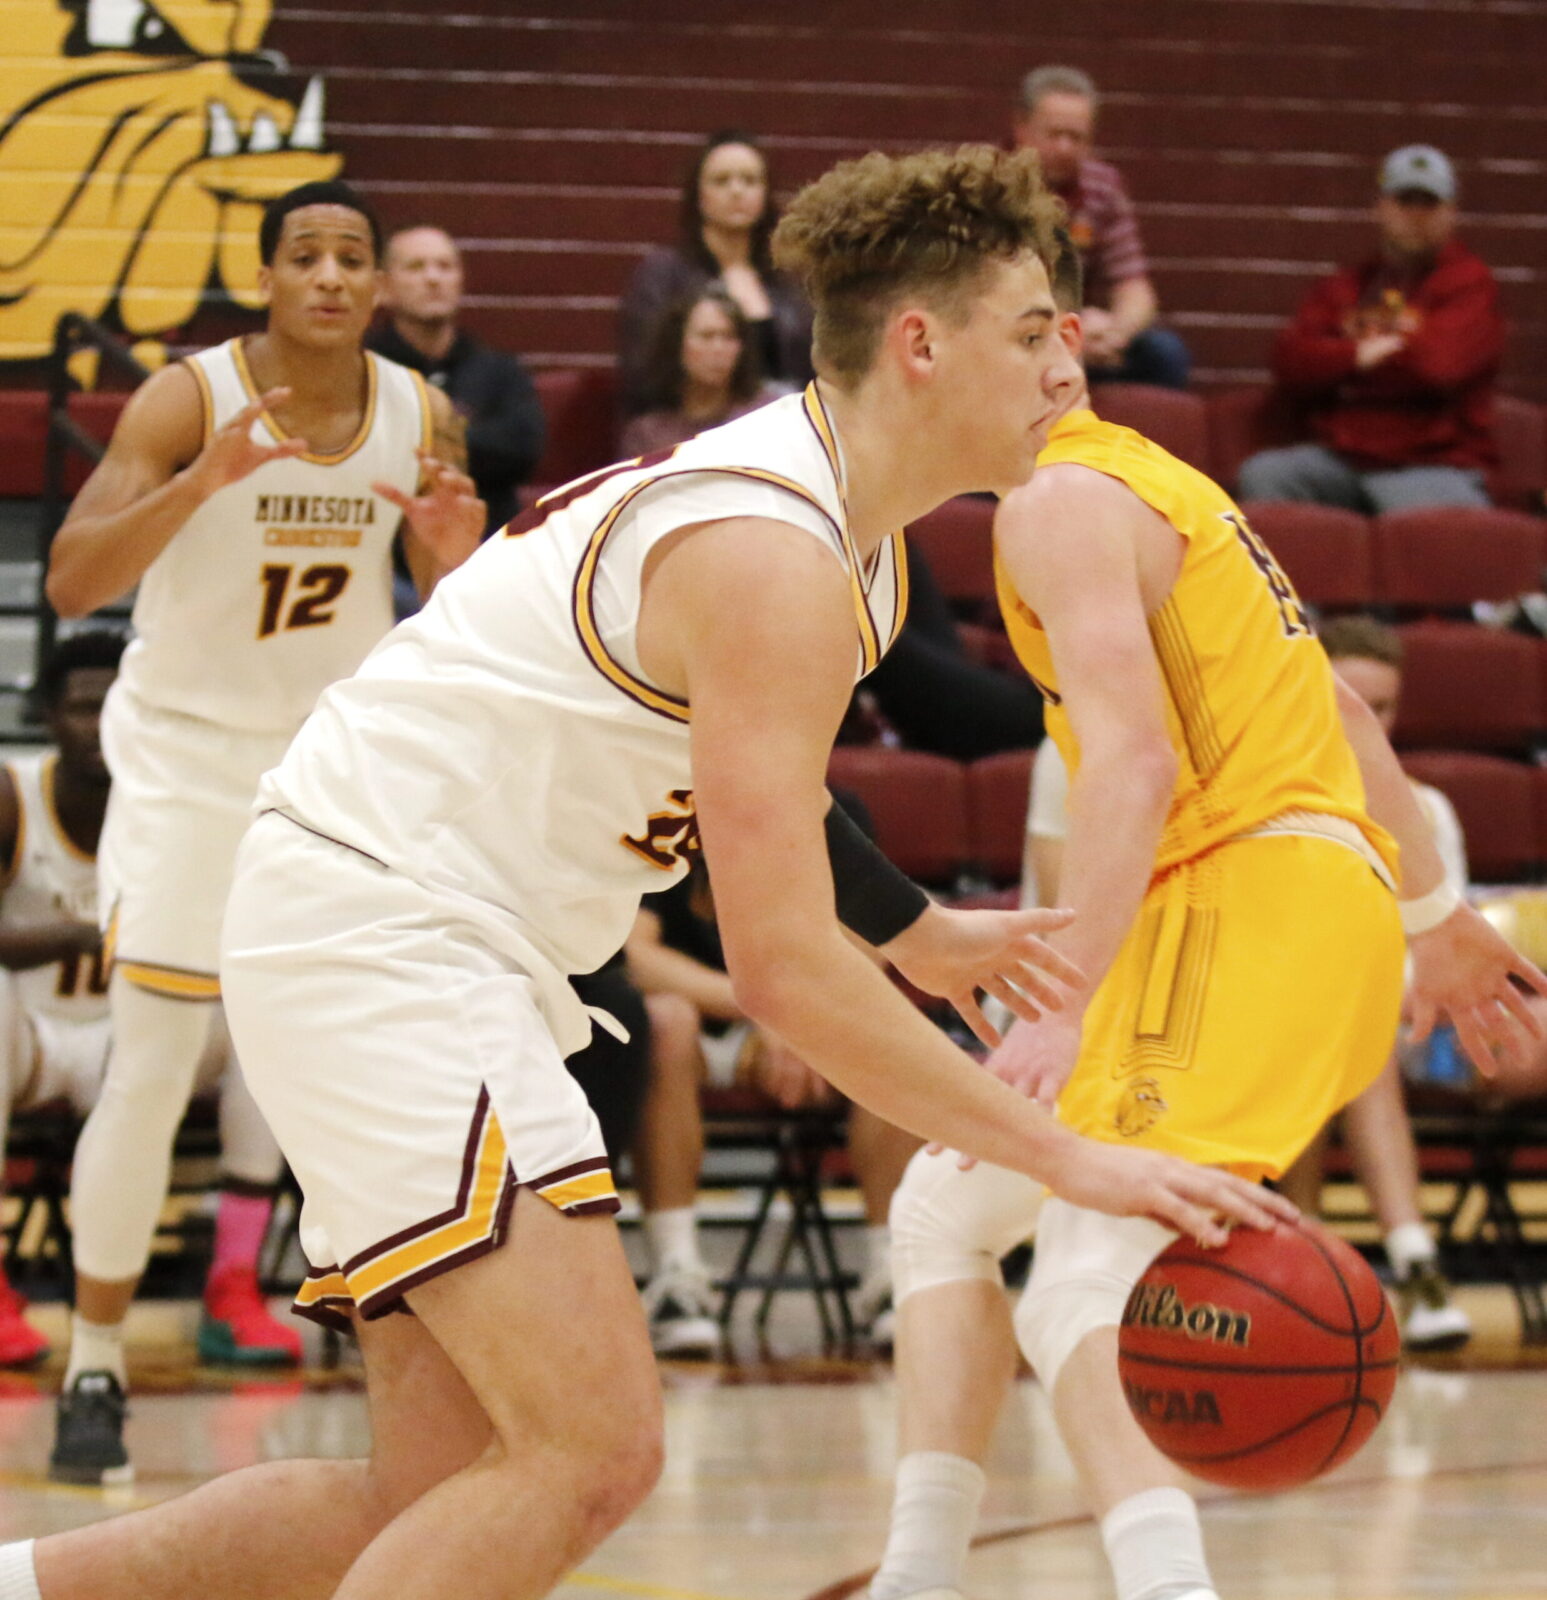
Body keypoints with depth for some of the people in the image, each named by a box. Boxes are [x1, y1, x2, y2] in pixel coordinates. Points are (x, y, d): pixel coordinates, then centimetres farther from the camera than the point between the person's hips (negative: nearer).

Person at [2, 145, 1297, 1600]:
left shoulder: (827, 511, 9)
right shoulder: (776, 562, -22)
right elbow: (784, 967, -27)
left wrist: (916, 936, 25)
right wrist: (1068, 1158, -25)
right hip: (377, 921, -10)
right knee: (592, 1446, -19)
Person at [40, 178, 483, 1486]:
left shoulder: (420, 416, -5)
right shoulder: (190, 400, -16)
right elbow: (72, 583, -25)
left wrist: (458, 546, -18)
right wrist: (207, 480, -39)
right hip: (190, 753, -4)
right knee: (150, 1074, -6)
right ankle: (95, 1372, 7)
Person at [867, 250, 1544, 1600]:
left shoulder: (1062, 501, -8)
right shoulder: (1145, 480, 23)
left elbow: (1137, 759, -21)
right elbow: (1333, 708, 26)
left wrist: (1070, 1008, -26)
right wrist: (1434, 914, 31)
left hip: (1252, 893, -10)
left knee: (1093, 1268, -26)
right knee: (948, 1211, 18)